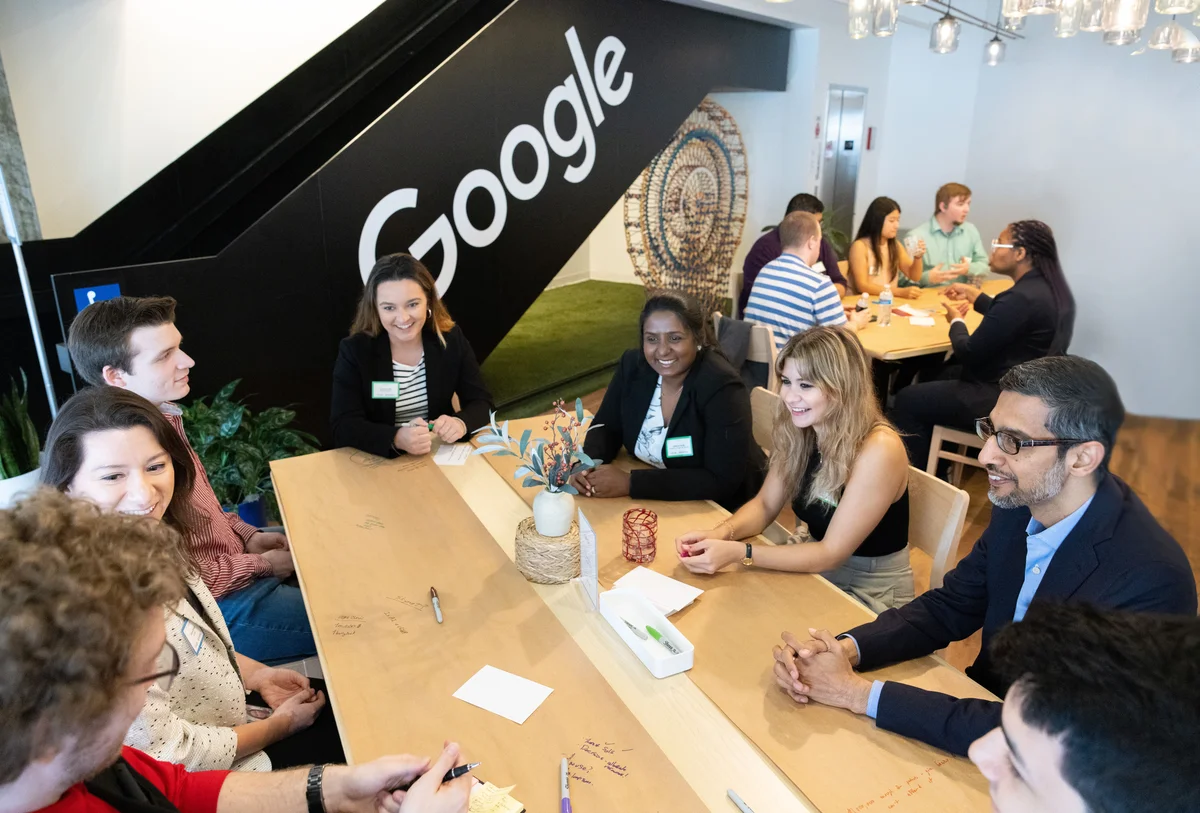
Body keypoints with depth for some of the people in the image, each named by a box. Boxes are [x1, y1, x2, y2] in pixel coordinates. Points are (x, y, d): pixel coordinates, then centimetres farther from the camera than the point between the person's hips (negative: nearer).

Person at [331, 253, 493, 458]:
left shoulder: (451, 339, -3)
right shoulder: (354, 350, -8)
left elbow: (481, 401, -2)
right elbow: (343, 426, -14)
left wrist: (461, 423, -25)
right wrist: (397, 439, -32)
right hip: (378, 462, -1)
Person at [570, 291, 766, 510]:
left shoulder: (722, 387, -24)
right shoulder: (633, 365, -8)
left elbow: (722, 481, -28)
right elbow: (607, 426, 3)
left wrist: (630, 483, -29)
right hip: (654, 499, 5)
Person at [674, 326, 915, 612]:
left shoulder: (879, 450, -27)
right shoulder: (799, 433, -8)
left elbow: (831, 553, -24)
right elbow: (765, 505, 1)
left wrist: (738, 552, -31)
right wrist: (721, 533, -20)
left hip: (871, 596, -5)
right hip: (816, 572, 5)